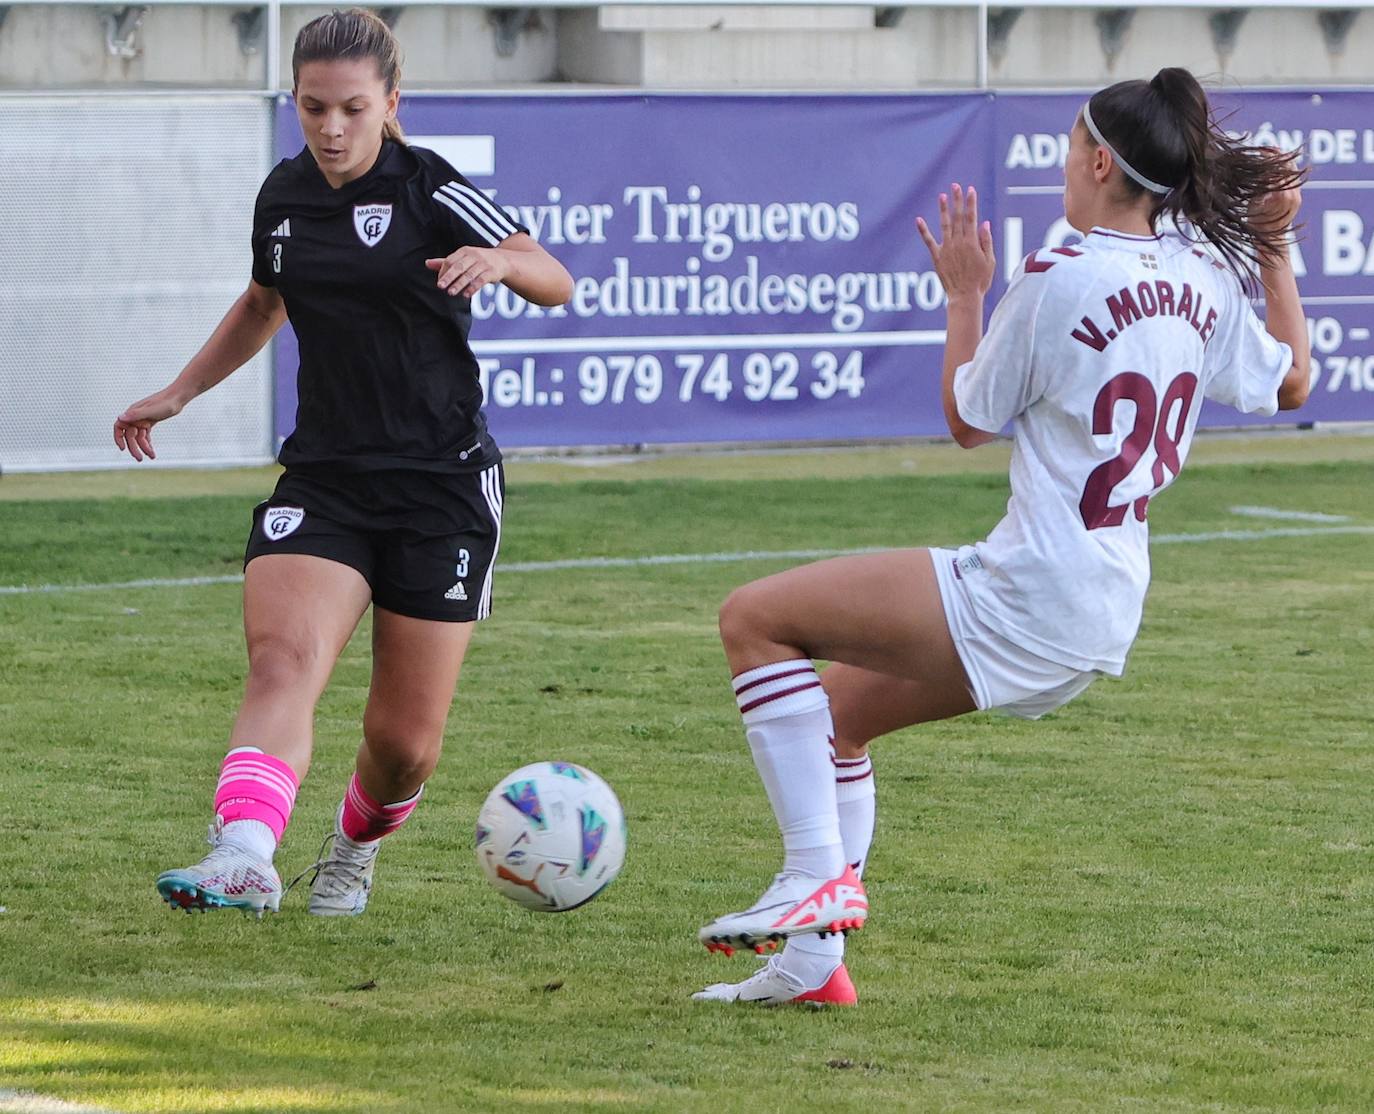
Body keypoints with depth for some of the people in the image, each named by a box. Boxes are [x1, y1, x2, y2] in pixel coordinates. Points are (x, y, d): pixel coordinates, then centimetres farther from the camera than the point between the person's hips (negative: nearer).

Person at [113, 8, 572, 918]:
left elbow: (556, 285, -8)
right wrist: (180, 393, 23)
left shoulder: (431, 190, -8)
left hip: (443, 483, -3)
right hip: (324, 479, 3)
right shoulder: (283, 196, 7)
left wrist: (500, 261, -29)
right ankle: (244, 859, -43)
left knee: (406, 740, 1)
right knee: (283, 659, -25)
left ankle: (356, 849, 34)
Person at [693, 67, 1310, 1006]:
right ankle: (811, 960, 23)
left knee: (755, 620, -5)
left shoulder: (1059, 282, -15)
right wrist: (1276, 252, 29)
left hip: (1027, 594, -9)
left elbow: (969, 421, -2)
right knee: (836, 706, 23)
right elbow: (1291, 381, 24)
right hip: (1108, 610, 9)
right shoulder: (1207, 280, 6)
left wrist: (965, 293, 8)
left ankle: (820, 875, -12)